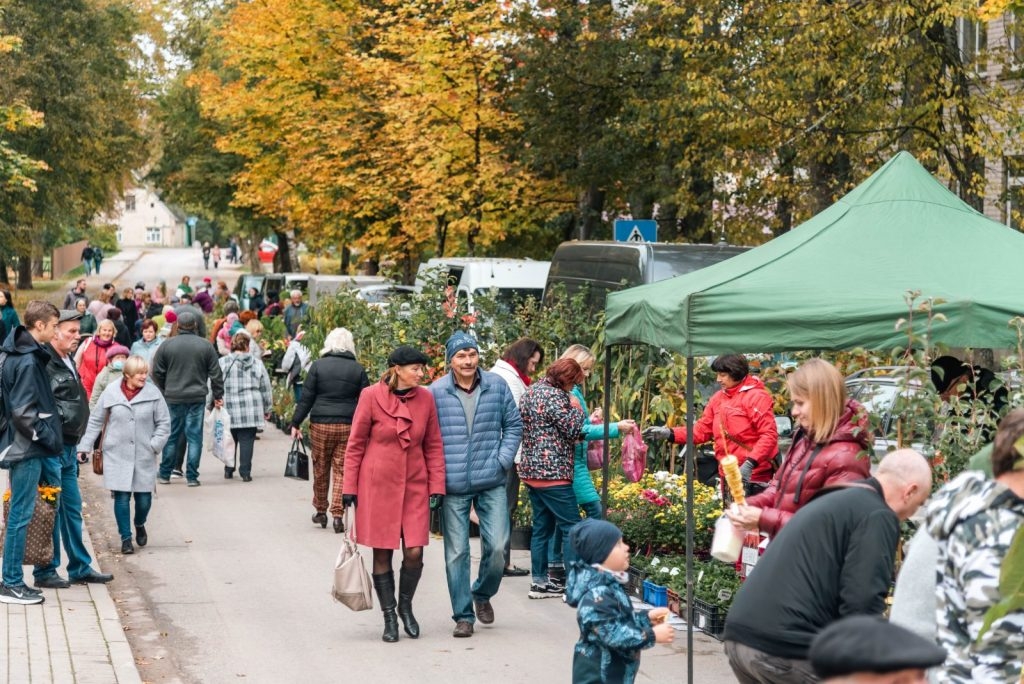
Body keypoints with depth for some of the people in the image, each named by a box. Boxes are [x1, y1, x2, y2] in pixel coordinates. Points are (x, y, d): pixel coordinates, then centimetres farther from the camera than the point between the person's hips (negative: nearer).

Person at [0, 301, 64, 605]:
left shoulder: (24, 355, 11)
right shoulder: (27, 361, -18)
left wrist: (49, 438, 13)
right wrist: (50, 439, -14)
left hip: (27, 446, 10)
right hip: (27, 448, -10)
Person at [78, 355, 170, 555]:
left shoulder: (153, 393, -2)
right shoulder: (111, 392, -3)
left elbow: (164, 423, 4)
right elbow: (95, 421, 4)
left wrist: (155, 445, -8)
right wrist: (84, 446, 1)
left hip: (144, 456, 1)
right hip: (117, 454, -1)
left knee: (144, 497, 4)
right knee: (121, 497, -2)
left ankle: (139, 525, 36)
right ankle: (126, 538, 12)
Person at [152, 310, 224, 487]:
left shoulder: (166, 345, 0)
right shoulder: (205, 346, -1)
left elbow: (157, 373, 3)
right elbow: (215, 373, 1)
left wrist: (163, 392, 17)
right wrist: (218, 395, 10)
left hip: (173, 398, 1)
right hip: (197, 398, -1)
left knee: (171, 436, 10)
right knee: (194, 436, 3)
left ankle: (164, 474, 17)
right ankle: (192, 477, 2)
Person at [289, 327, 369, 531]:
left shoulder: (318, 366, -1)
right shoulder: (358, 369, 2)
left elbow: (306, 397, -1)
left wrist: (296, 423, 5)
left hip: (321, 424, 0)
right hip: (348, 426, 0)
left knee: (320, 469, 12)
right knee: (342, 470, 3)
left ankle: (320, 511, 24)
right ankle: (338, 514, -2)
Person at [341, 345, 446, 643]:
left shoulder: (426, 398, 2)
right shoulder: (371, 397, -8)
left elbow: (433, 446, 8)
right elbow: (355, 445, -1)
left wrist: (437, 487, 3)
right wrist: (349, 488, -2)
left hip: (414, 485, 2)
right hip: (378, 485, -2)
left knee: (414, 552, -4)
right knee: (382, 553, 3)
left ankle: (406, 605, 22)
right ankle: (389, 617, 18)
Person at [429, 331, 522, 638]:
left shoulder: (497, 386, 3)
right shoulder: (436, 391, -2)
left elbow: (514, 425, 12)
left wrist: (503, 461, 1)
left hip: (491, 483, 1)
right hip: (453, 486, -1)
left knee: (497, 546, -3)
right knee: (456, 553, 2)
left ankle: (482, 594, 25)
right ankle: (463, 615, 14)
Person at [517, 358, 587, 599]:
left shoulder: (530, 391, 12)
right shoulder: (554, 395, -16)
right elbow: (573, 430, -15)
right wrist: (576, 409, 1)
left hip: (531, 470, 9)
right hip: (553, 473, -9)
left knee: (542, 527, 14)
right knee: (572, 528, -4)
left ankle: (539, 582, 16)